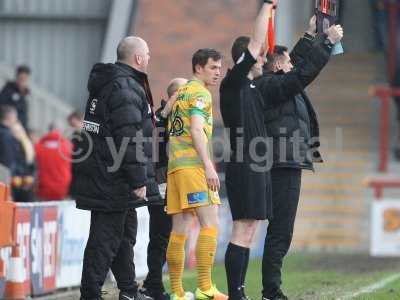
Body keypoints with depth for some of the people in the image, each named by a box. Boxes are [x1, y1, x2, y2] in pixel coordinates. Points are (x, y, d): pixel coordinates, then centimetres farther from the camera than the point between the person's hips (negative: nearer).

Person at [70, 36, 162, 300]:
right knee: (105, 238, -8)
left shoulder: (108, 83, 16)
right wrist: (139, 181, -21)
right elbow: (130, 139, -23)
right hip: (112, 180, -11)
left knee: (125, 233, 20)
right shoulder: (126, 87, -17)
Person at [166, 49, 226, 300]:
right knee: (210, 224, -12)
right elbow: (197, 130, -14)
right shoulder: (200, 93, -3)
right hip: (194, 165, -9)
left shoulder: (179, 94, 23)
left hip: (175, 166, 9)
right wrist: (209, 166, -19)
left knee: (180, 230, 6)